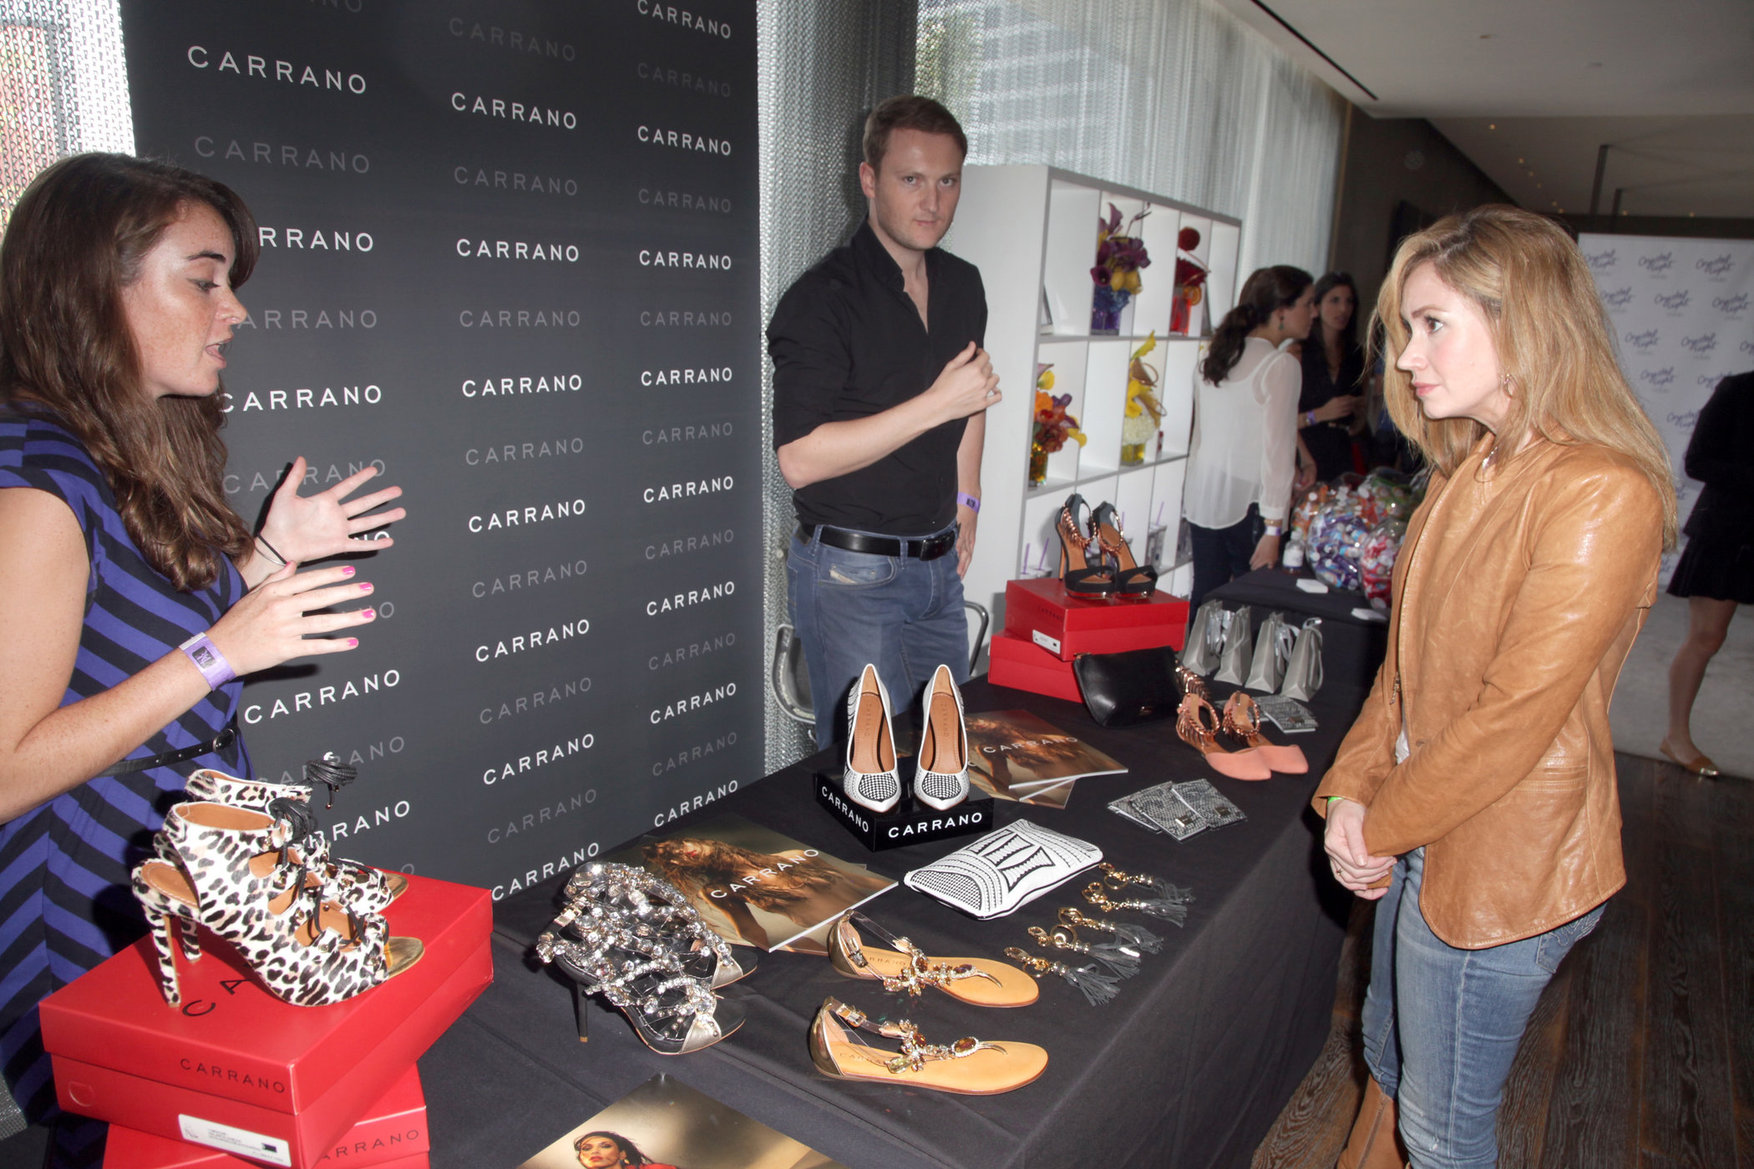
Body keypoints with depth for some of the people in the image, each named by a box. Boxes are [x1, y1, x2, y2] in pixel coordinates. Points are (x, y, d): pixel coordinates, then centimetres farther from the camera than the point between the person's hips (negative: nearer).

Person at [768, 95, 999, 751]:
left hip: (939, 565, 7)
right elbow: (800, 461, -22)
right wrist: (935, 405, -22)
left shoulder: (964, 286, 10)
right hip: (850, 571, -7)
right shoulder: (823, 299, -15)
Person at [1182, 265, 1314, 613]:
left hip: (1203, 498, 7)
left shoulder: (1214, 357, 10)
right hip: (1248, 506, -7)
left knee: (1203, 597, 11)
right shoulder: (1281, 366, -11)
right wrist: (1273, 529, -14)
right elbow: (1277, 451, -14)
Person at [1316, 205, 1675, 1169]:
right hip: (1422, 834, 8)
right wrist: (1351, 792, -1)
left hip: (1502, 862, -8)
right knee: (1387, 1052, 26)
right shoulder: (1469, 471, 7)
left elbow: (1517, 712, -24)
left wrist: (1381, 828, -13)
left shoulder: (1600, 494, -22)